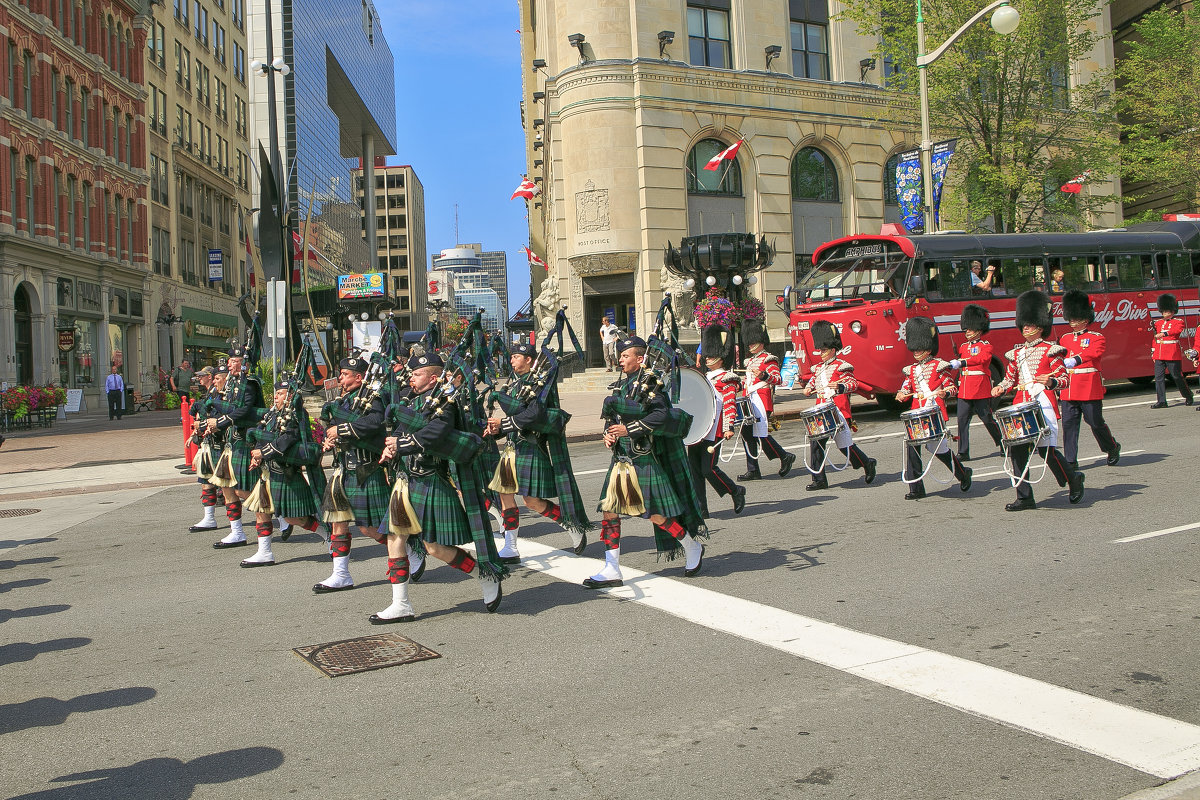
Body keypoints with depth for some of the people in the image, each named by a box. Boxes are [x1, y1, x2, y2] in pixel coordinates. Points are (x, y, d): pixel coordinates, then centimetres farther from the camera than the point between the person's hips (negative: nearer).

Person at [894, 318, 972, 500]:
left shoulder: (938, 366, 2)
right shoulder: (911, 370, 15)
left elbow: (951, 386, 3)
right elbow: (906, 389, 20)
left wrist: (945, 393, -19)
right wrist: (901, 395, -2)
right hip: (917, 415, 5)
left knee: (938, 447, -4)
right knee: (911, 445, -8)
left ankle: (963, 474, 24)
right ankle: (916, 489, -1)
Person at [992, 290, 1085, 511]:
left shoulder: (1050, 351, 1)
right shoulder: (1016, 354, 16)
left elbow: (1065, 379, 1)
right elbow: (1010, 378, 24)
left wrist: (1051, 381, -20)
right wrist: (1000, 388, 4)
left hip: (1043, 405, -5)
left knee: (1047, 448, -7)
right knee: (1017, 449, -2)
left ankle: (1073, 478, 22)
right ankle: (1025, 497, 4)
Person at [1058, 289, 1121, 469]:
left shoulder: (1096, 337, -1)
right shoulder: (1065, 338, 14)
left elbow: (1093, 352, -22)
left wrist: (1075, 359, -40)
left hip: (1090, 389, -4)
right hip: (1068, 391, 4)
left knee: (1096, 422, 4)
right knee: (1069, 424, -1)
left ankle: (1113, 448, 30)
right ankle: (1071, 461, 4)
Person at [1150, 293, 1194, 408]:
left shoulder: (1178, 322, 2)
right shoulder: (1158, 323, 16)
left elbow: (1176, 330, -20)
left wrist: (1163, 333, -33)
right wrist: (1153, 352, 13)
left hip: (1173, 355, -5)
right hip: (1159, 355, 5)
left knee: (1177, 376, 2)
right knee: (1159, 377, -2)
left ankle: (1189, 397, 21)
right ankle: (1162, 401, 0)